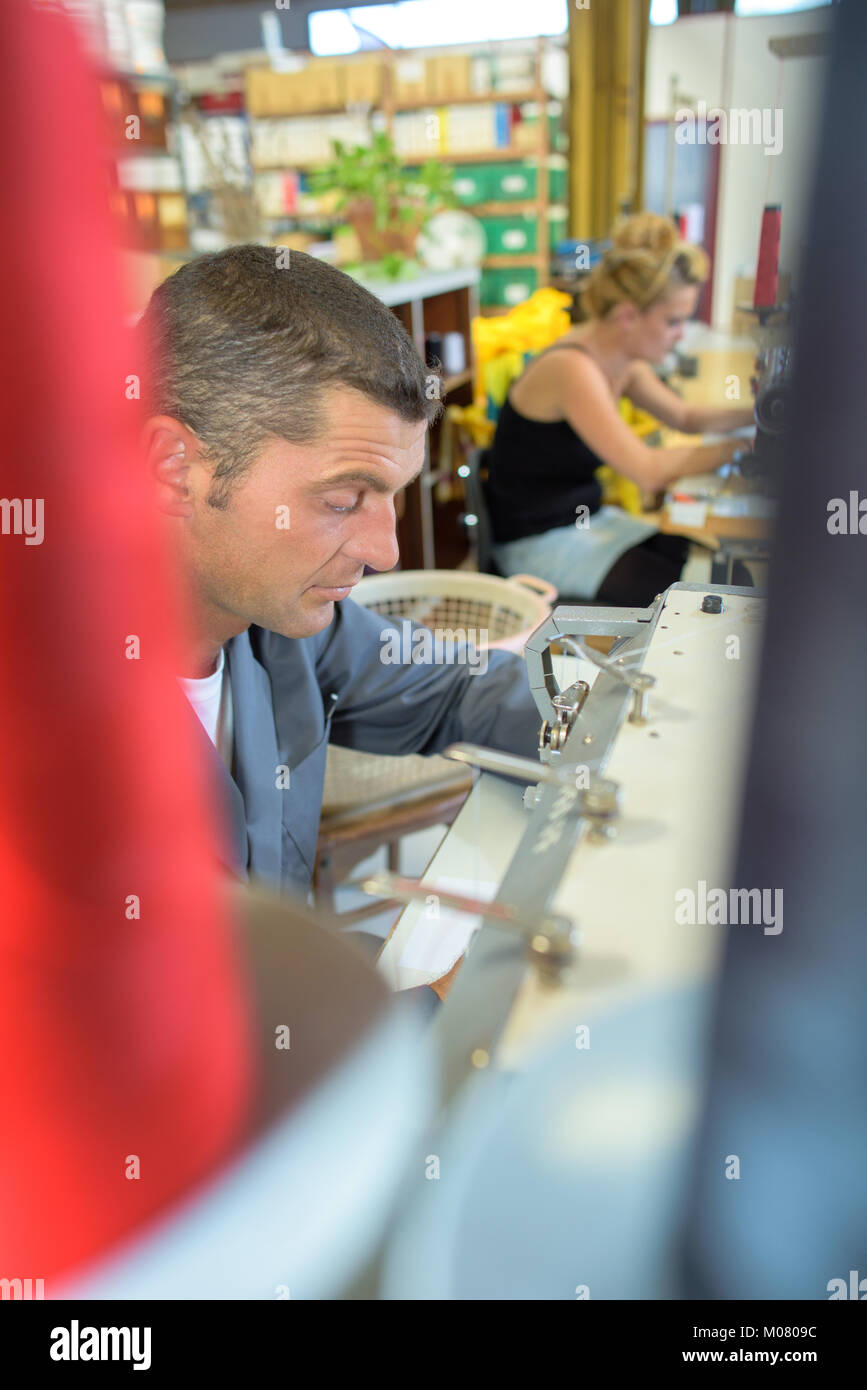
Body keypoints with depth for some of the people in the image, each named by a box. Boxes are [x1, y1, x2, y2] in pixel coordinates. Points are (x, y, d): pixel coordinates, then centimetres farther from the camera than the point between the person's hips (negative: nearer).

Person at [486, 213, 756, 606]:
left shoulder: (622, 360, 4)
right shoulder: (572, 368, -25)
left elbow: (684, 415, 18)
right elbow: (649, 470, -29)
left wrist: (754, 414, 3)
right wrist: (738, 447, -21)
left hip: (589, 521, 9)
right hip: (539, 544, -9)